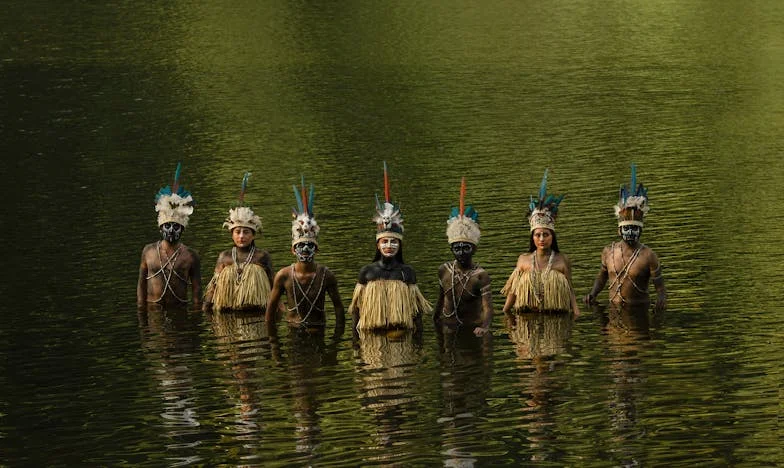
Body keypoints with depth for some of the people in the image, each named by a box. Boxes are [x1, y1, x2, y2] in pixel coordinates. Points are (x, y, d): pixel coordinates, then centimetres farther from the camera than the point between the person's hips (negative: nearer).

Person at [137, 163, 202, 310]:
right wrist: (141, 310, 7)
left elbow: (196, 289, 4)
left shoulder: (190, 255, 1)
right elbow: (141, 284, 12)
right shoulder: (149, 251, 7)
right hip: (153, 309, 1)